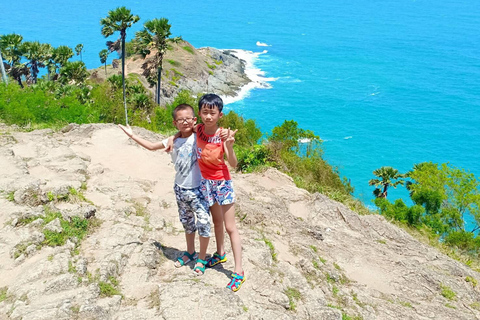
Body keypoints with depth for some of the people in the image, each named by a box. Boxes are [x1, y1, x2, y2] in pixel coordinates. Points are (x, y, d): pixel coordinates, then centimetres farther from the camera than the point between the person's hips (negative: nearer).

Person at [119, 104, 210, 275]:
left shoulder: (199, 138, -10)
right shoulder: (172, 142, 3)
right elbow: (151, 146, 15)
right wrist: (132, 135, 17)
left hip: (198, 189, -5)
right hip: (180, 189, 5)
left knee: (203, 223, -5)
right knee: (187, 222, 20)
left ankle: (202, 258, 15)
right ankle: (190, 252, 41)